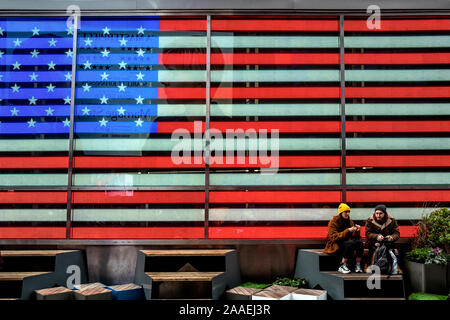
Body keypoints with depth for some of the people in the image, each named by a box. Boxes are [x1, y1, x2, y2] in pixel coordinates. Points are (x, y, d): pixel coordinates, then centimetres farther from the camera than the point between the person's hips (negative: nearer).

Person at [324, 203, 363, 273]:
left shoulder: (350, 221, 9)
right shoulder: (333, 222, -9)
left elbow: (353, 237, 8)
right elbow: (334, 237, -19)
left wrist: (356, 231, -14)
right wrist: (347, 231, -27)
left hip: (346, 243, 6)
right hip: (335, 245, -5)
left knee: (359, 242, -23)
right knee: (350, 244, -33)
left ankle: (358, 266, -18)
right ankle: (342, 267, -26)